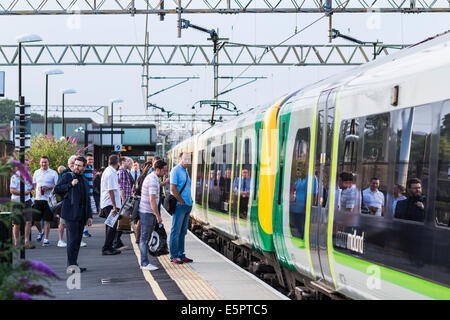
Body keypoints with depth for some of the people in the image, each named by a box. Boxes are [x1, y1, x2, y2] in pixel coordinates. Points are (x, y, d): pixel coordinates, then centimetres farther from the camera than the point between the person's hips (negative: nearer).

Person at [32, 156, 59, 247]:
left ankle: (46, 239, 3)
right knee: (35, 219, 5)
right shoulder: (36, 172, 13)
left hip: (48, 199, -4)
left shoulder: (53, 173, 0)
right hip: (38, 199, 4)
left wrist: (48, 188, -16)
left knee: (47, 220, -3)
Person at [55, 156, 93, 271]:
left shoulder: (85, 181, 21)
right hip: (71, 213, -6)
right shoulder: (67, 176, 3)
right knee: (73, 239, -10)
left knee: (77, 240, 7)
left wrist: (89, 216, 18)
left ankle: (73, 264, 12)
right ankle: (71, 265, -7)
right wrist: (70, 185, -16)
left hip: (81, 215, 6)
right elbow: (57, 189, -6)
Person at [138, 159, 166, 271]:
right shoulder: (153, 180, -19)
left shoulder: (151, 177, 14)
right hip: (147, 212, -10)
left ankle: (144, 262, 15)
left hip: (147, 212, 10)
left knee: (146, 238, 11)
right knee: (145, 238, -7)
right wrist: (158, 216, -20)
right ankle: (145, 263, -5)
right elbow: (152, 200, -23)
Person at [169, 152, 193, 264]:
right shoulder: (176, 171, -9)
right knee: (176, 231, -5)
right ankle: (174, 256, -2)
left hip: (187, 205, 9)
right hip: (179, 205, -9)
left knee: (183, 231, 11)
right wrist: (182, 202, -14)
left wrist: (190, 200, 14)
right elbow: (173, 188, -16)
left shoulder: (185, 171, 18)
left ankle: (181, 254, 16)